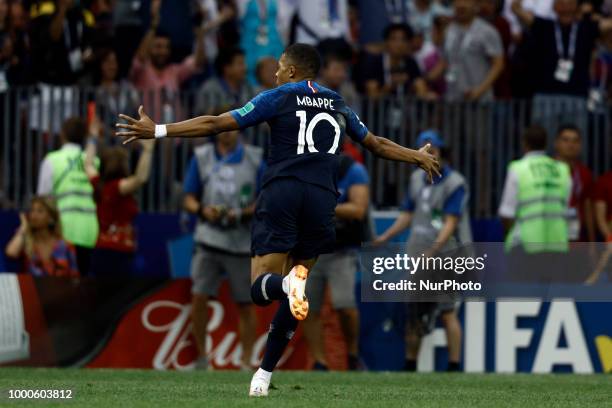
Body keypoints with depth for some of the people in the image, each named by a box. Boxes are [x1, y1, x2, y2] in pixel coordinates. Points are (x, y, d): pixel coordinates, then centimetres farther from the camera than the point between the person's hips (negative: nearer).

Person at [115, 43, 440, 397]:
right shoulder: (339, 106, 20)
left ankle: (289, 282, -41)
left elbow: (217, 124, 0)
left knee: (262, 287, -5)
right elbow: (377, 145, 32)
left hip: (281, 194, -3)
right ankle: (265, 374, 11)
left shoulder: (279, 98, 7)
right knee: (292, 297, 13)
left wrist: (159, 131, 2)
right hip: (322, 198, 3)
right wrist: (418, 157, 50)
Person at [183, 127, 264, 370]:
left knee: (245, 305, 4)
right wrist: (203, 210, -13)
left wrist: (243, 213, -14)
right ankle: (201, 357, 2)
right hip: (209, 239, 1)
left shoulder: (255, 159, 2)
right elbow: (189, 199, 8)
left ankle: (246, 362, 14)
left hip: (243, 242, -1)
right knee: (199, 296, -11)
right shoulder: (201, 157, 6)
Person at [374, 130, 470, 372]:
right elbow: (407, 215, 23)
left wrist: (435, 248, -29)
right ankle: (410, 366, 17)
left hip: (445, 256, -7)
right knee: (413, 313, 9)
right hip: (417, 257, 7)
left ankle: (454, 367, -13)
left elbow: (450, 223, -16)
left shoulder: (455, 183, -7)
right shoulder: (417, 179, 15)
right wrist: (384, 238, 13)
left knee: (446, 312, -12)